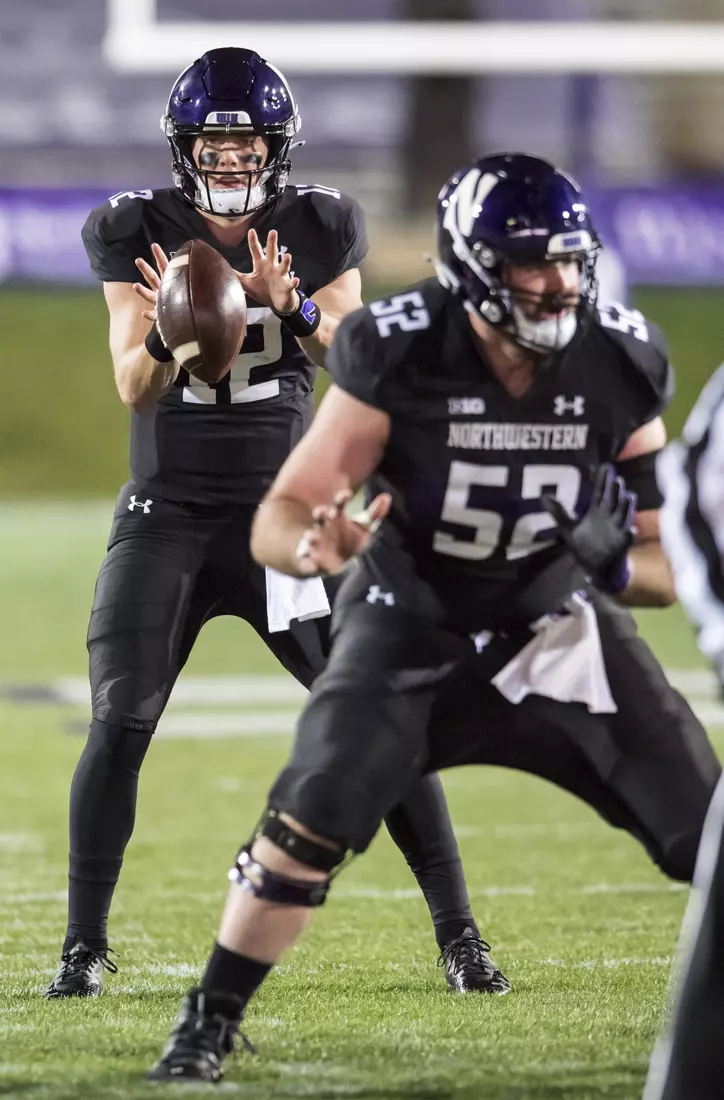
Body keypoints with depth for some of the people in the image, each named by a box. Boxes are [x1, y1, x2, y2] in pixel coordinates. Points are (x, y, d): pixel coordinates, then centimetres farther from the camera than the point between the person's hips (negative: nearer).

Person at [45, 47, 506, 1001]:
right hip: (167, 516, 0)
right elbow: (134, 389, -8)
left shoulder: (319, 227, -1)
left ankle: (459, 936, 4)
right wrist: (170, 327, -30)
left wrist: (292, 305, -25)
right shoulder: (138, 233, -4)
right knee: (120, 724, -11)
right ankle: (85, 947, 1)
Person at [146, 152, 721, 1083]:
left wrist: (617, 564, -30)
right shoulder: (397, 356, -22)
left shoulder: (621, 366, -16)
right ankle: (208, 1025, -4)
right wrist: (314, 545, -43)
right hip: (411, 624, -2)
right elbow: (277, 521, -19)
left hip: (559, 627, 2)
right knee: (312, 815, -22)